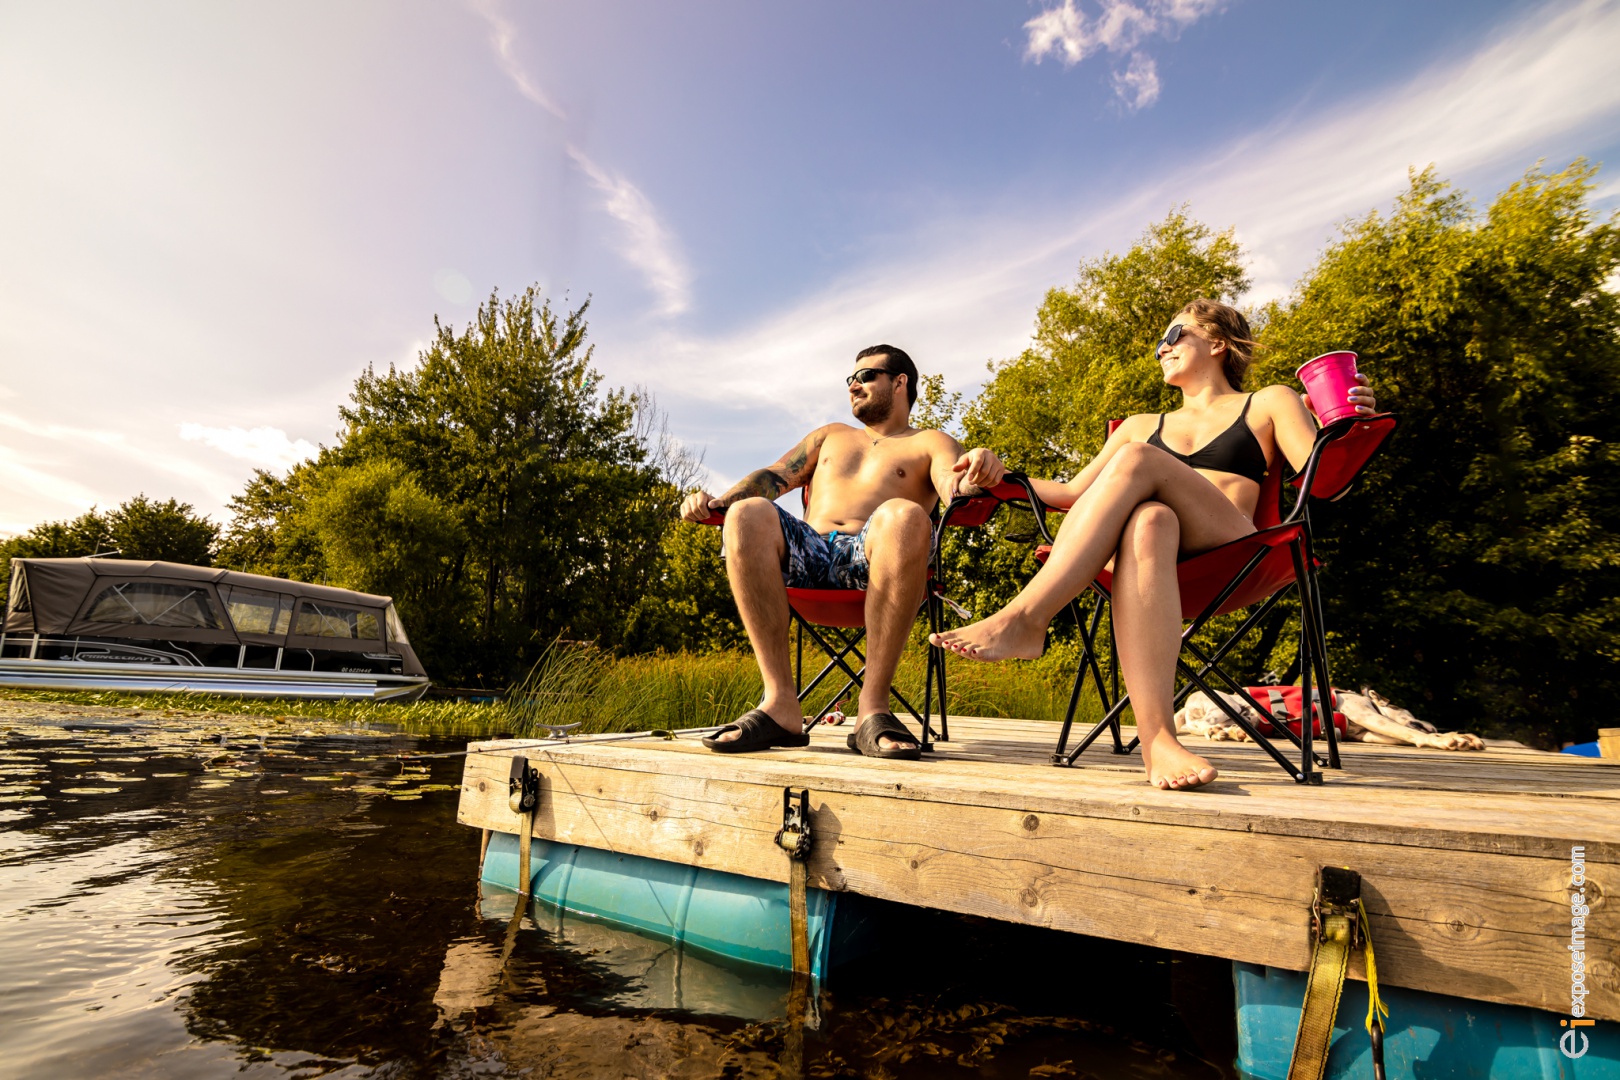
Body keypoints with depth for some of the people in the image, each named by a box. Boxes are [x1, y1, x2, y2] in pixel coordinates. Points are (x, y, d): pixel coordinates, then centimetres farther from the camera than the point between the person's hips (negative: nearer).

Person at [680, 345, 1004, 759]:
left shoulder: (929, 443, 22)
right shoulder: (831, 436, 36)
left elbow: (954, 485, 0)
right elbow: (773, 476, 24)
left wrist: (980, 469, -25)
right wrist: (716, 502, 6)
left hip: (872, 559, -3)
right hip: (805, 556, 3)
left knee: (904, 516, -36)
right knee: (748, 513, -28)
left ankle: (873, 706, -32)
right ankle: (781, 704, -31)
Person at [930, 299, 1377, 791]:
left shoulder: (1269, 404, 24)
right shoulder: (1143, 426, 34)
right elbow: (1073, 493, 28)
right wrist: (1000, 477, 15)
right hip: (1148, 539, 2)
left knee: (1137, 460, -29)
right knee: (1148, 520, -37)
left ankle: (1024, 618, -42)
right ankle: (1157, 740, -51)